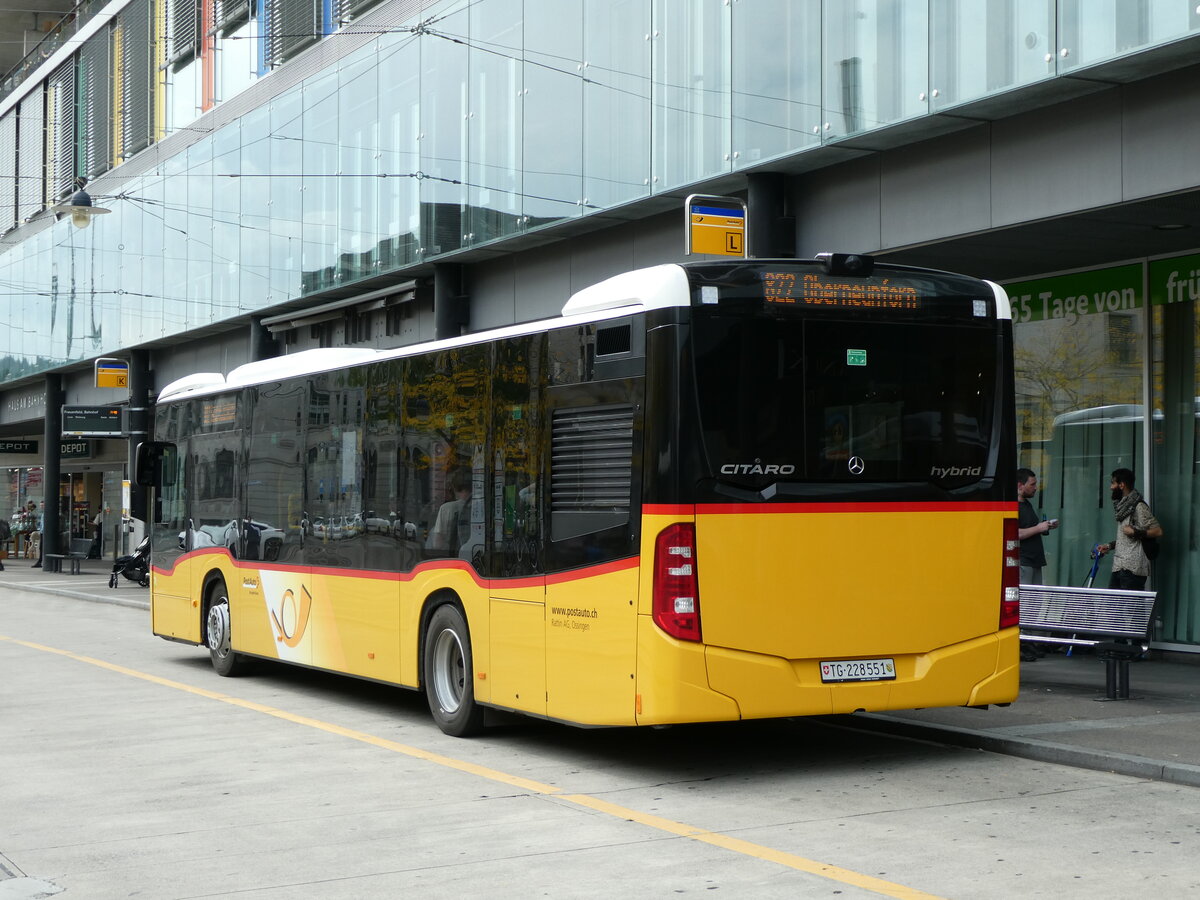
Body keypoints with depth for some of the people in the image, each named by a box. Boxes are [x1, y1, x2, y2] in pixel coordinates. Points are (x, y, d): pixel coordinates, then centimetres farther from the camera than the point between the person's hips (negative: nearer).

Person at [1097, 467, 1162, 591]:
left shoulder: (1139, 506, -9)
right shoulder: (1123, 505, 19)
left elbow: (1158, 531, -14)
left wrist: (1135, 532, -19)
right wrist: (1110, 546, 16)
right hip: (1119, 567, 9)